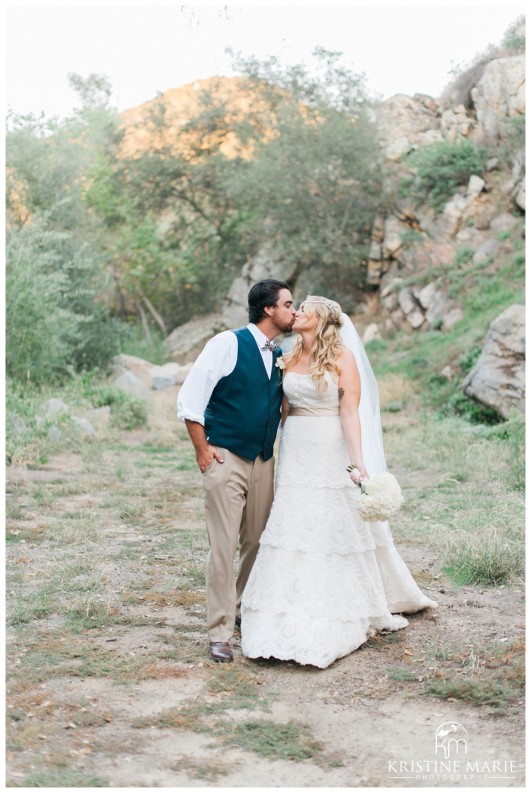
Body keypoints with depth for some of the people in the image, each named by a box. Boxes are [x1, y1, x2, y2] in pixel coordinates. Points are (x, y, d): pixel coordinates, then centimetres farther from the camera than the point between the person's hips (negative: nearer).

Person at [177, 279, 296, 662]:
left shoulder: (281, 356, 10)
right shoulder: (228, 344, -10)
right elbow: (190, 398, -12)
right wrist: (202, 450, -11)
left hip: (264, 462, 6)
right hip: (227, 458, -6)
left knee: (258, 544, 13)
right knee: (224, 548, -6)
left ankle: (246, 611, 33)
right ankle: (220, 633, 2)